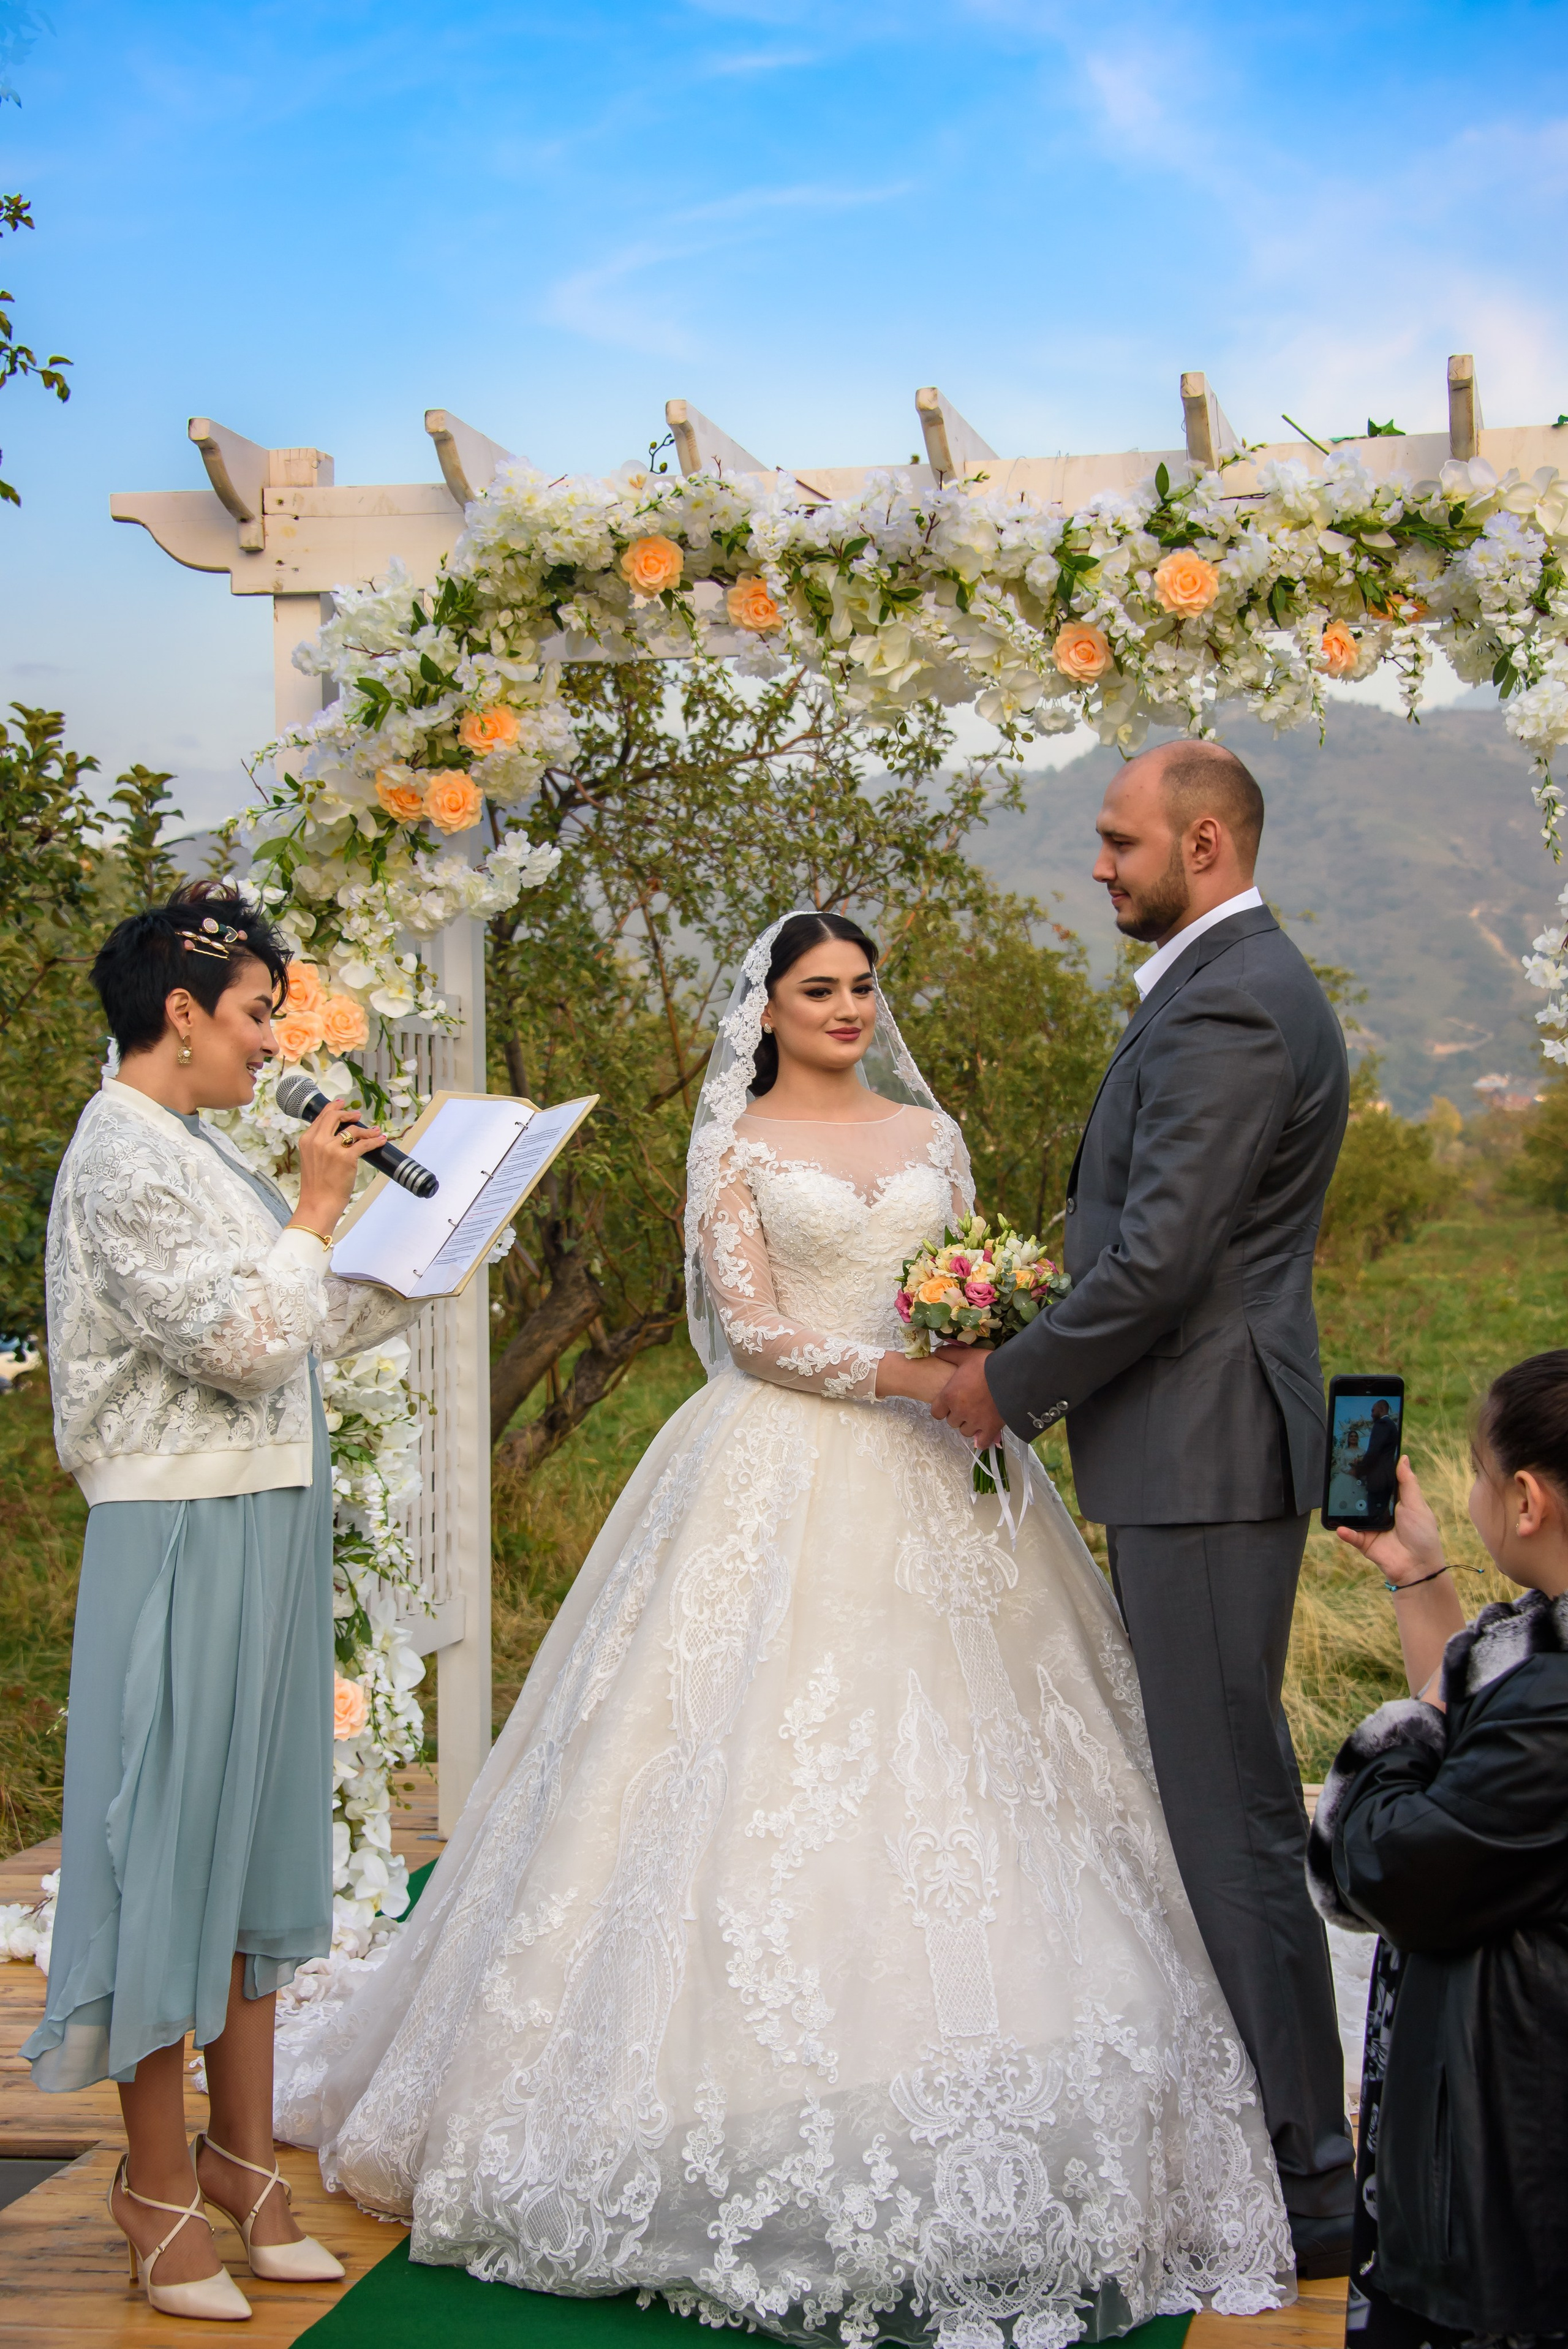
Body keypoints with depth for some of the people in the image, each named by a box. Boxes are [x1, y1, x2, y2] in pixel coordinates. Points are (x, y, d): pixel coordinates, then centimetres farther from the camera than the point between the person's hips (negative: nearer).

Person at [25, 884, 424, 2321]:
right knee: (174, 1837, 1)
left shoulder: (198, 1150, 14)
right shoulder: (123, 1156, -14)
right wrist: (315, 1209, -12)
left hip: (267, 1530, 9)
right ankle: (160, 2182, 14)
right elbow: (241, 1339, -21)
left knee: (257, 1831, 13)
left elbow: (317, 1325, 20)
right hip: (186, 1539, -9)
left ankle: (243, 2152, 24)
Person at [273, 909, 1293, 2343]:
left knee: (956, 1763, 1)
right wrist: (905, 1372, -16)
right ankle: (773, 2139, 5)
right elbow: (752, 1327, -6)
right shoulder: (736, 1146, 3)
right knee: (771, 1759, -7)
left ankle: (948, 2143, 11)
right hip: (787, 1482, -4)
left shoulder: (930, 1133, 15)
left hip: (930, 1481, 4)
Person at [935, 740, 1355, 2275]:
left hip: (1203, 1455, -11)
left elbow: (1157, 1261, -22)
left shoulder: (1227, 1010, -17)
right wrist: (1034, 1356, 13)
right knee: (1222, 1796, 16)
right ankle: (1265, 2127, 28)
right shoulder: (1243, 985, 18)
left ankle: (1306, 2187, 5)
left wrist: (1009, 1386, -10)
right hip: (1203, 1452, 11)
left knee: (1231, 1810, -4)